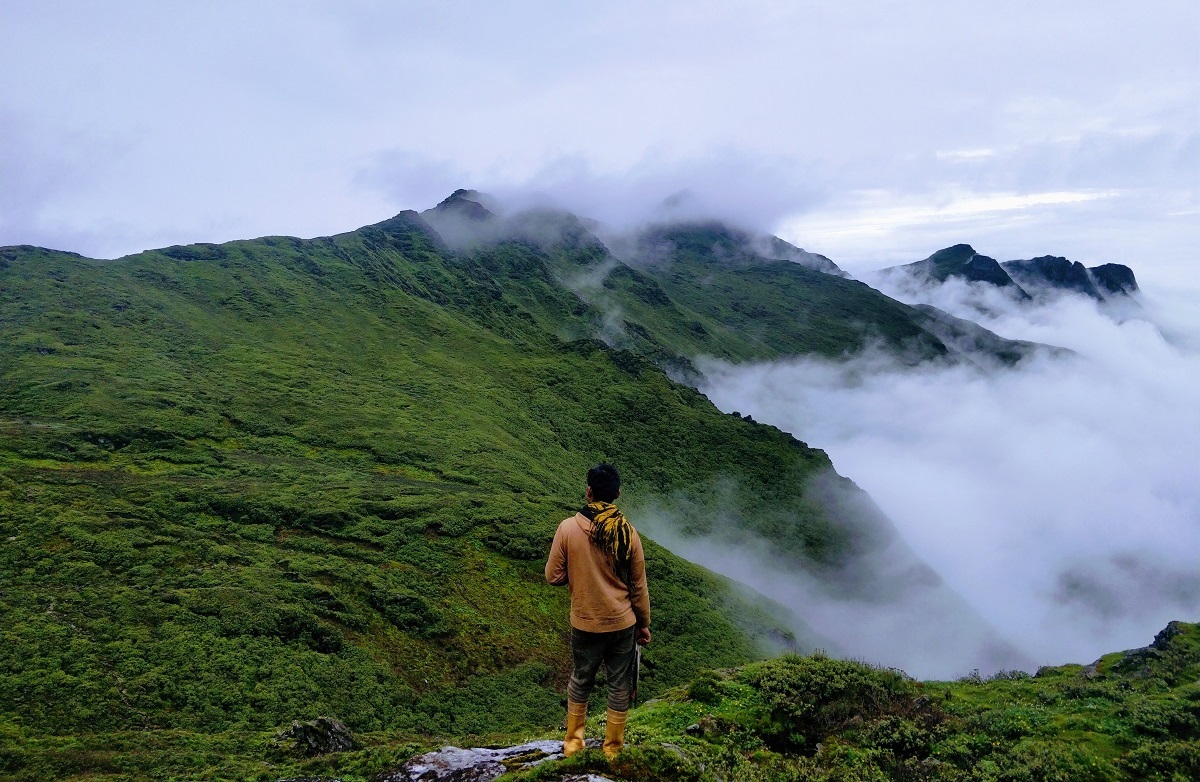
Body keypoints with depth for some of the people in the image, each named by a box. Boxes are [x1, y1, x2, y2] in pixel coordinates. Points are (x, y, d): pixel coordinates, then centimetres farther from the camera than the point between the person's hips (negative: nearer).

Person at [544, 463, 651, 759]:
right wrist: (644, 624, 10)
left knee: (580, 680, 21)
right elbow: (638, 587, -3)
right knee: (619, 685, 15)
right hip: (622, 623, 0)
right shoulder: (628, 533, -11)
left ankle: (573, 742, 33)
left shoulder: (568, 528, -15)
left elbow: (553, 576, -7)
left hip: (585, 624, 0)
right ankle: (613, 748, 28)